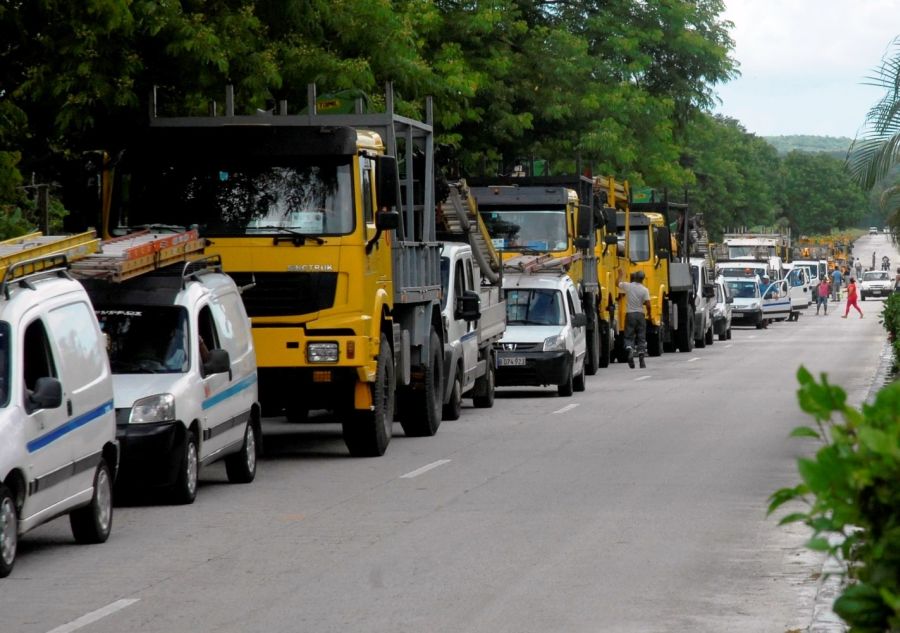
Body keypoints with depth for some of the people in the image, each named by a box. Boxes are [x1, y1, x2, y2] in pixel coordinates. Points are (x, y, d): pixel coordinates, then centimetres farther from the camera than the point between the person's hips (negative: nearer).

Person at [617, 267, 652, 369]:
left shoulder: (628, 286, -2)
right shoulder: (644, 290, -7)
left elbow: (619, 284, 19)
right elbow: (648, 304, -10)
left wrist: (621, 274, 36)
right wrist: (649, 313, 8)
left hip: (629, 314, 0)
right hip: (640, 315, 0)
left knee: (629, 337, 5)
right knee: (641, 338, 6)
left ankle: (629, 350, -25)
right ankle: (641, 359, 2)